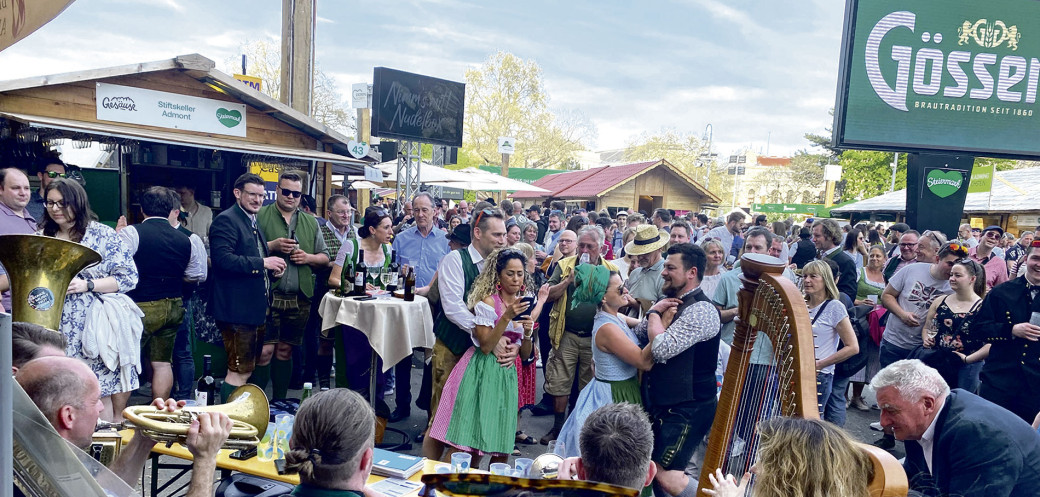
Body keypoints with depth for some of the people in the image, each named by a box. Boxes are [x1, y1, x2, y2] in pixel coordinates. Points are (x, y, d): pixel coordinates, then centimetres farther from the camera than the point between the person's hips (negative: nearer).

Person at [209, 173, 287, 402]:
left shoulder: (253, 222, 20)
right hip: (238, 309, -10)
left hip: (256, 309, 10)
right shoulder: (226, 220, -11)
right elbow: (223, 258, -25)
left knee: (247, 369, 16)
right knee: (239, 372, -7)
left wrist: (272, 270, 10)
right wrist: (262, 263, -24)